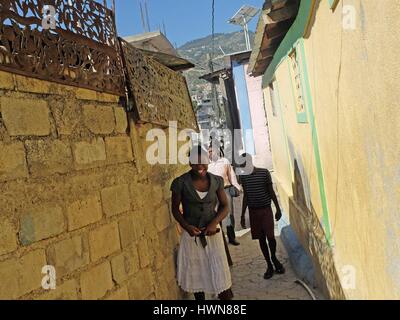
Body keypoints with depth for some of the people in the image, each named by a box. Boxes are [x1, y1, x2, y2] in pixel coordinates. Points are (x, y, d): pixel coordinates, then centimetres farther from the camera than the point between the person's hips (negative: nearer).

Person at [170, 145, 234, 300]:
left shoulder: (216, 181, -4)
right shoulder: (181, 182, -11)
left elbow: (224, 206, 1)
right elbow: (175, 208, -2)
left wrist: (215, 222, -17)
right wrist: (186, 226, -19)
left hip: (212, 232, 1)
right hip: (191, 233, -1)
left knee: (219, 271, 0)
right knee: (196, 273, 12)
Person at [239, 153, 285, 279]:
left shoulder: (264, 173, -8)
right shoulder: (242, 176, 1)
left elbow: (271, 191, -1)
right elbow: (245, 196, 8)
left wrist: (278, 209, -2)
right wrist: (243, 215, 8)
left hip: (266, 209, -3)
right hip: (253, 211, 3)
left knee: (270, 236, -8)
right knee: (261, 238, 6)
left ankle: (274, 258, 21)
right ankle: (269, 265, 18)